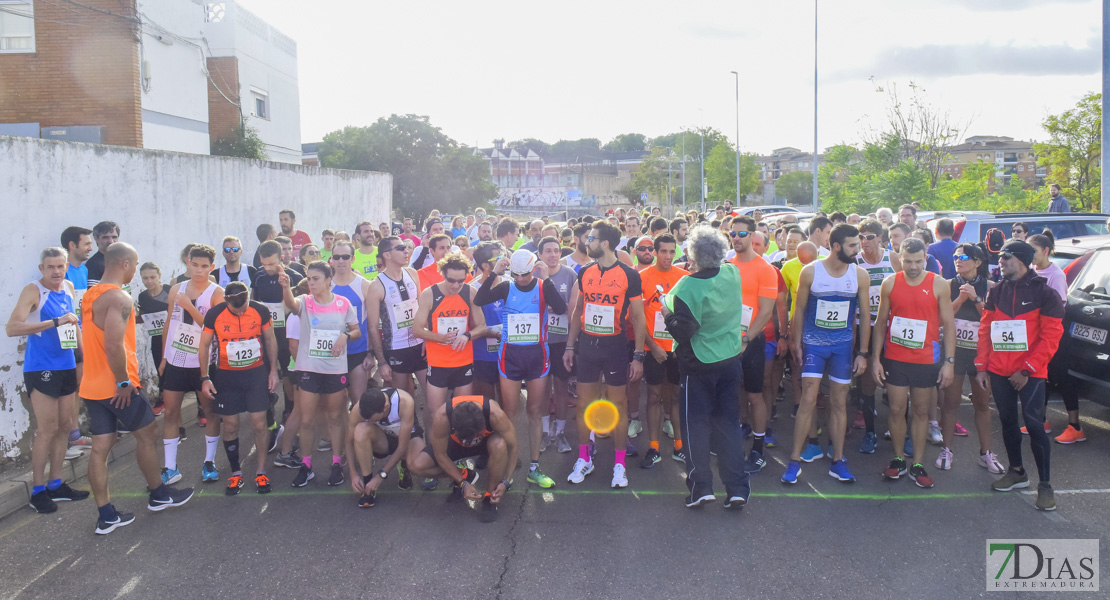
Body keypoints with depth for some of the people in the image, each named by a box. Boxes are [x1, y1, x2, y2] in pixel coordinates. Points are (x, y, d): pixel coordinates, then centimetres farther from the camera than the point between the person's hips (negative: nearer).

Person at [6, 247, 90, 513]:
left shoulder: (68, 287, 7)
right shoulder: (33, 291, -13)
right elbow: (12, 328, -24)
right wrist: (55, 322, -27)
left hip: (66, 367, 7)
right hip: (41, 369, -7)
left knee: (65, 426, 11)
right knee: (47, 429, -4)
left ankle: (56, 484, 22)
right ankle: (38, 490, 8)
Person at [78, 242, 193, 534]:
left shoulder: (91, 295, 11)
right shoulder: (119, 298, -18)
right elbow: (114, 345, -29)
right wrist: (124, 381, -18)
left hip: (92, 386, 8)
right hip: (117, 386, -8)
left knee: (100, 448, 7)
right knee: (146, 433, 10)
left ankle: (106, 515, 12)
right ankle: (159, 495, 25)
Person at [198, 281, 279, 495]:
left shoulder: (260, 311, -10)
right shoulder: (214, 315, -11)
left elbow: (270, 340, 4)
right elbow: (204, 345, 0)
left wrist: (273, 371, 3)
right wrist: (205, 378, -3)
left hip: (256, 373, 0)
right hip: (226, 376, 0)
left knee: (259, 423, -3)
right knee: (230, 425, 3)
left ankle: (261, 471, 11)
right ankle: (235, 472, 19)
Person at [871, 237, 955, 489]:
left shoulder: (938, 285, -3)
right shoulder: (890, 284, 1)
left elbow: (948, 324, 0)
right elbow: (881, 322, 5)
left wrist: (949, 361, -6)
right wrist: (875, 358, 1)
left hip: (926, 360, -1)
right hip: (894, 359, 1)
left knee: (921, 411, 7)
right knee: (897, 409, 4)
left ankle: (917, 465, 16)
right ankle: (898, 460, 20)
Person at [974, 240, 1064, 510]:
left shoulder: (1044, 293, -5)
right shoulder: (995, 292, 7)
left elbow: (1050, 337, -8)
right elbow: (985, 331, 9)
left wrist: (1027, 369, -13)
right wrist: (982, 367, 3)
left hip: (1029, 373, -5)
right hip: (998, 371, 5)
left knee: (1033, 422, -8)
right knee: (1008, 421, 13)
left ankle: (1045, 483, 1)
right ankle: (1016, 471, 28)